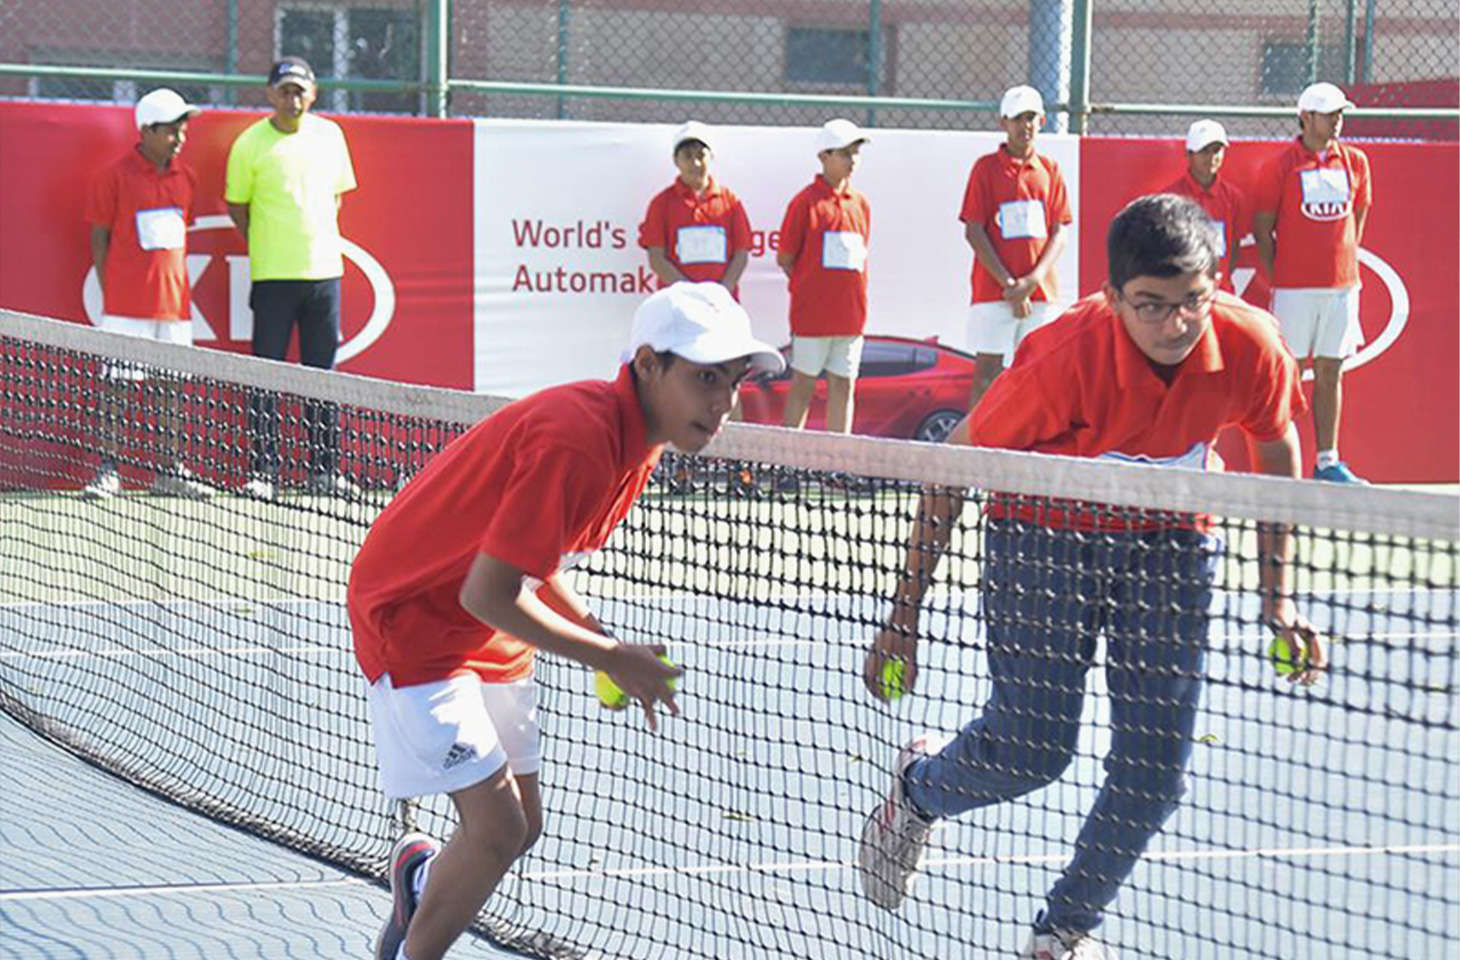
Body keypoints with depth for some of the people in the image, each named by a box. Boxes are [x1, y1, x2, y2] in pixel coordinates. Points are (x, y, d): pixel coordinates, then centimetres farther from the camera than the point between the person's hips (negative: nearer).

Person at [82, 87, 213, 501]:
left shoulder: (185, 177, 10)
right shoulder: (115, 177, -5)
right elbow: (99, 238, -2)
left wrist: (178, 286, 13)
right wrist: (110, 292, -5)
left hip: (174, 300, 5)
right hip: (127, 306, -5)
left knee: (173, 386, 7)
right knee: (117, 384, -4)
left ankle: (170, 470, 14)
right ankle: (109, 471, 0)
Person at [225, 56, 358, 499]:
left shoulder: (330, 135, 7)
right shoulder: (250, 144, -5)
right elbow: (237, 207, 3)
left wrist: (320, 239, 11)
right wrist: (268, 246, 0)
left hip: (324, 269, 4)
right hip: (273, 276, -4)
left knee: (322, 375, 9)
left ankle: (323, 470, 15)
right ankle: (262, 472, -1)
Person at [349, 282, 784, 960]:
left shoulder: (635, 440, -1)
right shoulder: (576, 440, -32)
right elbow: (487, 595, -30)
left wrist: (605, 644, -1)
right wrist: (609, 657, -19)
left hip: (492, 638, 9)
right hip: (412, 617, -9)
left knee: (520, 827, 13)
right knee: (497, 833, -14)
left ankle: (420, 880, 42)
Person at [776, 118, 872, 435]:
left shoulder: (859, 204, 10)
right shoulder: (806, 202, -6)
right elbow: (785, 258, -3)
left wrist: (854, 294, 7)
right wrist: (808, 287, -3)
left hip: (850, 312, 5)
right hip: (812, 312, -5)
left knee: (843, 386, 7)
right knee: (803, 385, 0)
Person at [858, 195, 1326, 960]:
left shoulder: (1251, 347, -22)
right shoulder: (1063, 359, -31)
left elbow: (1276, 449, 2)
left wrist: (1278, 596, 2)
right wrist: (904, 616, -16)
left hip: (1171, 545, 3)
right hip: (1045, 535, -3)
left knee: (1155, 766, -4)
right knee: (1030, 746, -10)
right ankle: (918, 786, 26)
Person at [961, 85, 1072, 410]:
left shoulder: (1049, 170, 10)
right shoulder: (987, 167, 1)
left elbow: (1061, 232, 7)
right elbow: (973, 231, -4)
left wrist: (1034, 279, -10)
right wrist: (1008, 284, -12)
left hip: (1041, 291, 3)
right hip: (993, 292, -3)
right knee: (987, 373, -4)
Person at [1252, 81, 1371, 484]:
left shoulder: (1355, 163, 9)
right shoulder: (1280, 167, -3)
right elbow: (1262, 229, 0)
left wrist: (1345, 265, 11)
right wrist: (1277, 279, -3)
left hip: (1342, 285, 4)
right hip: (1295, 288, -4)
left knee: (1330, 373, 7)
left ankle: (1327, 462, 11)